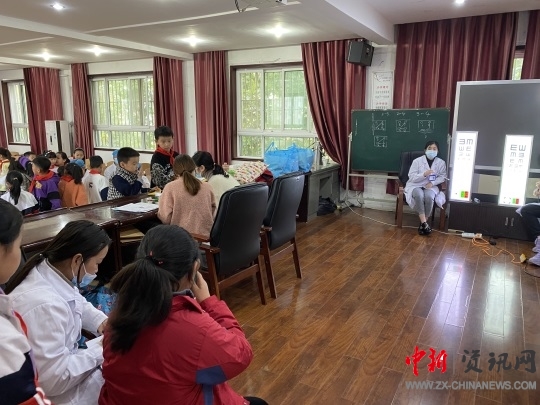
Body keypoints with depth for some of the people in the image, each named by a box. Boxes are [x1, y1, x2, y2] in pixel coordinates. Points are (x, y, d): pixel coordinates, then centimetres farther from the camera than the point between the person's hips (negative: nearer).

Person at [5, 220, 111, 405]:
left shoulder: (51, 272, -9)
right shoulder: (45, 305, -36)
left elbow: (77, 303, 13)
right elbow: (53, 381, -31)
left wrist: (100, 321, -3)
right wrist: (99, 348, -21)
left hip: (62, 359, 8)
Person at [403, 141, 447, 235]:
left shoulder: (441, 163, 2)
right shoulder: (417, 161, -6)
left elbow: (442, 177, 4)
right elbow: (411, 177, -9)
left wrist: (432, 183, -14)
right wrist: (424, 174, -24)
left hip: (431, 186, 2)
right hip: (416, 185, -1)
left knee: (429, 196, -34)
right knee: (419, 195, -37)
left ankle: (423, 223, -20)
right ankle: (424, 223, -32)